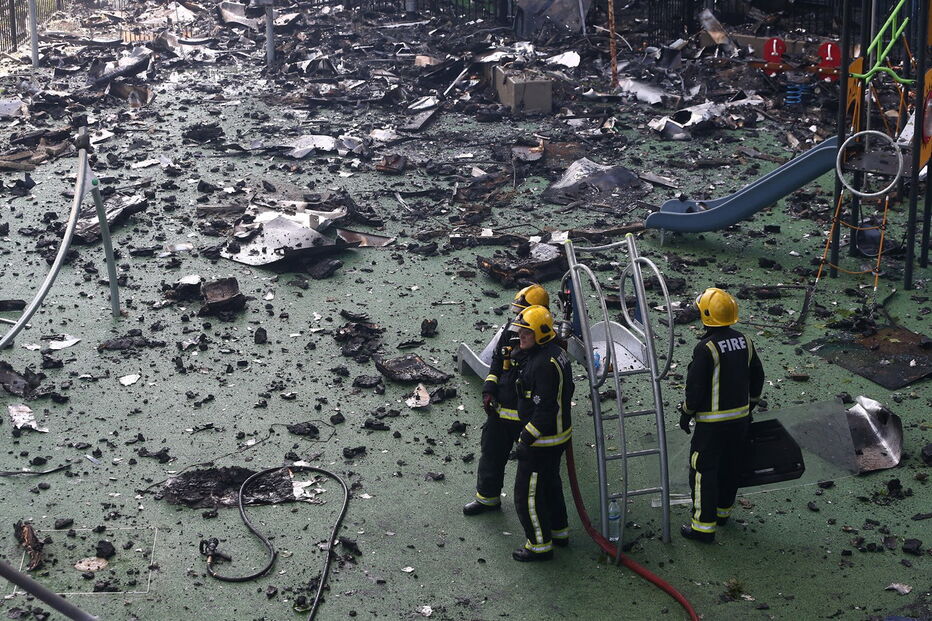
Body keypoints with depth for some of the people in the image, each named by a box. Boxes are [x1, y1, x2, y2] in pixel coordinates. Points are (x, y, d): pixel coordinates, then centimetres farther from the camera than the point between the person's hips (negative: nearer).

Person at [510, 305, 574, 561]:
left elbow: (544, 409, -29)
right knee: (550, 483, 26)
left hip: (542, 440, -11)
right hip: (560, 432, 11)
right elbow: (565, 393, 16)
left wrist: (526, 439, -23)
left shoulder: (544, 365, -28)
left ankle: (540, 545, 12)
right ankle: (559, 531, 41)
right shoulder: (557, 353, 5)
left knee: (527, 492, 1)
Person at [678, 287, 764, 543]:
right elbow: (757, 376, 11)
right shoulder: (744, 341, 1)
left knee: (703, 469, 0)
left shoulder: (706, 348, -21)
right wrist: (749, 406, 23)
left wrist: (686, 414, -2)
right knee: (730, 465, 20)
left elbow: (695, 386, -18)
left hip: (713, 422, -7)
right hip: (740, 417, 7)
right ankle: (722, 510, 37)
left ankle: (704, 525, 2)